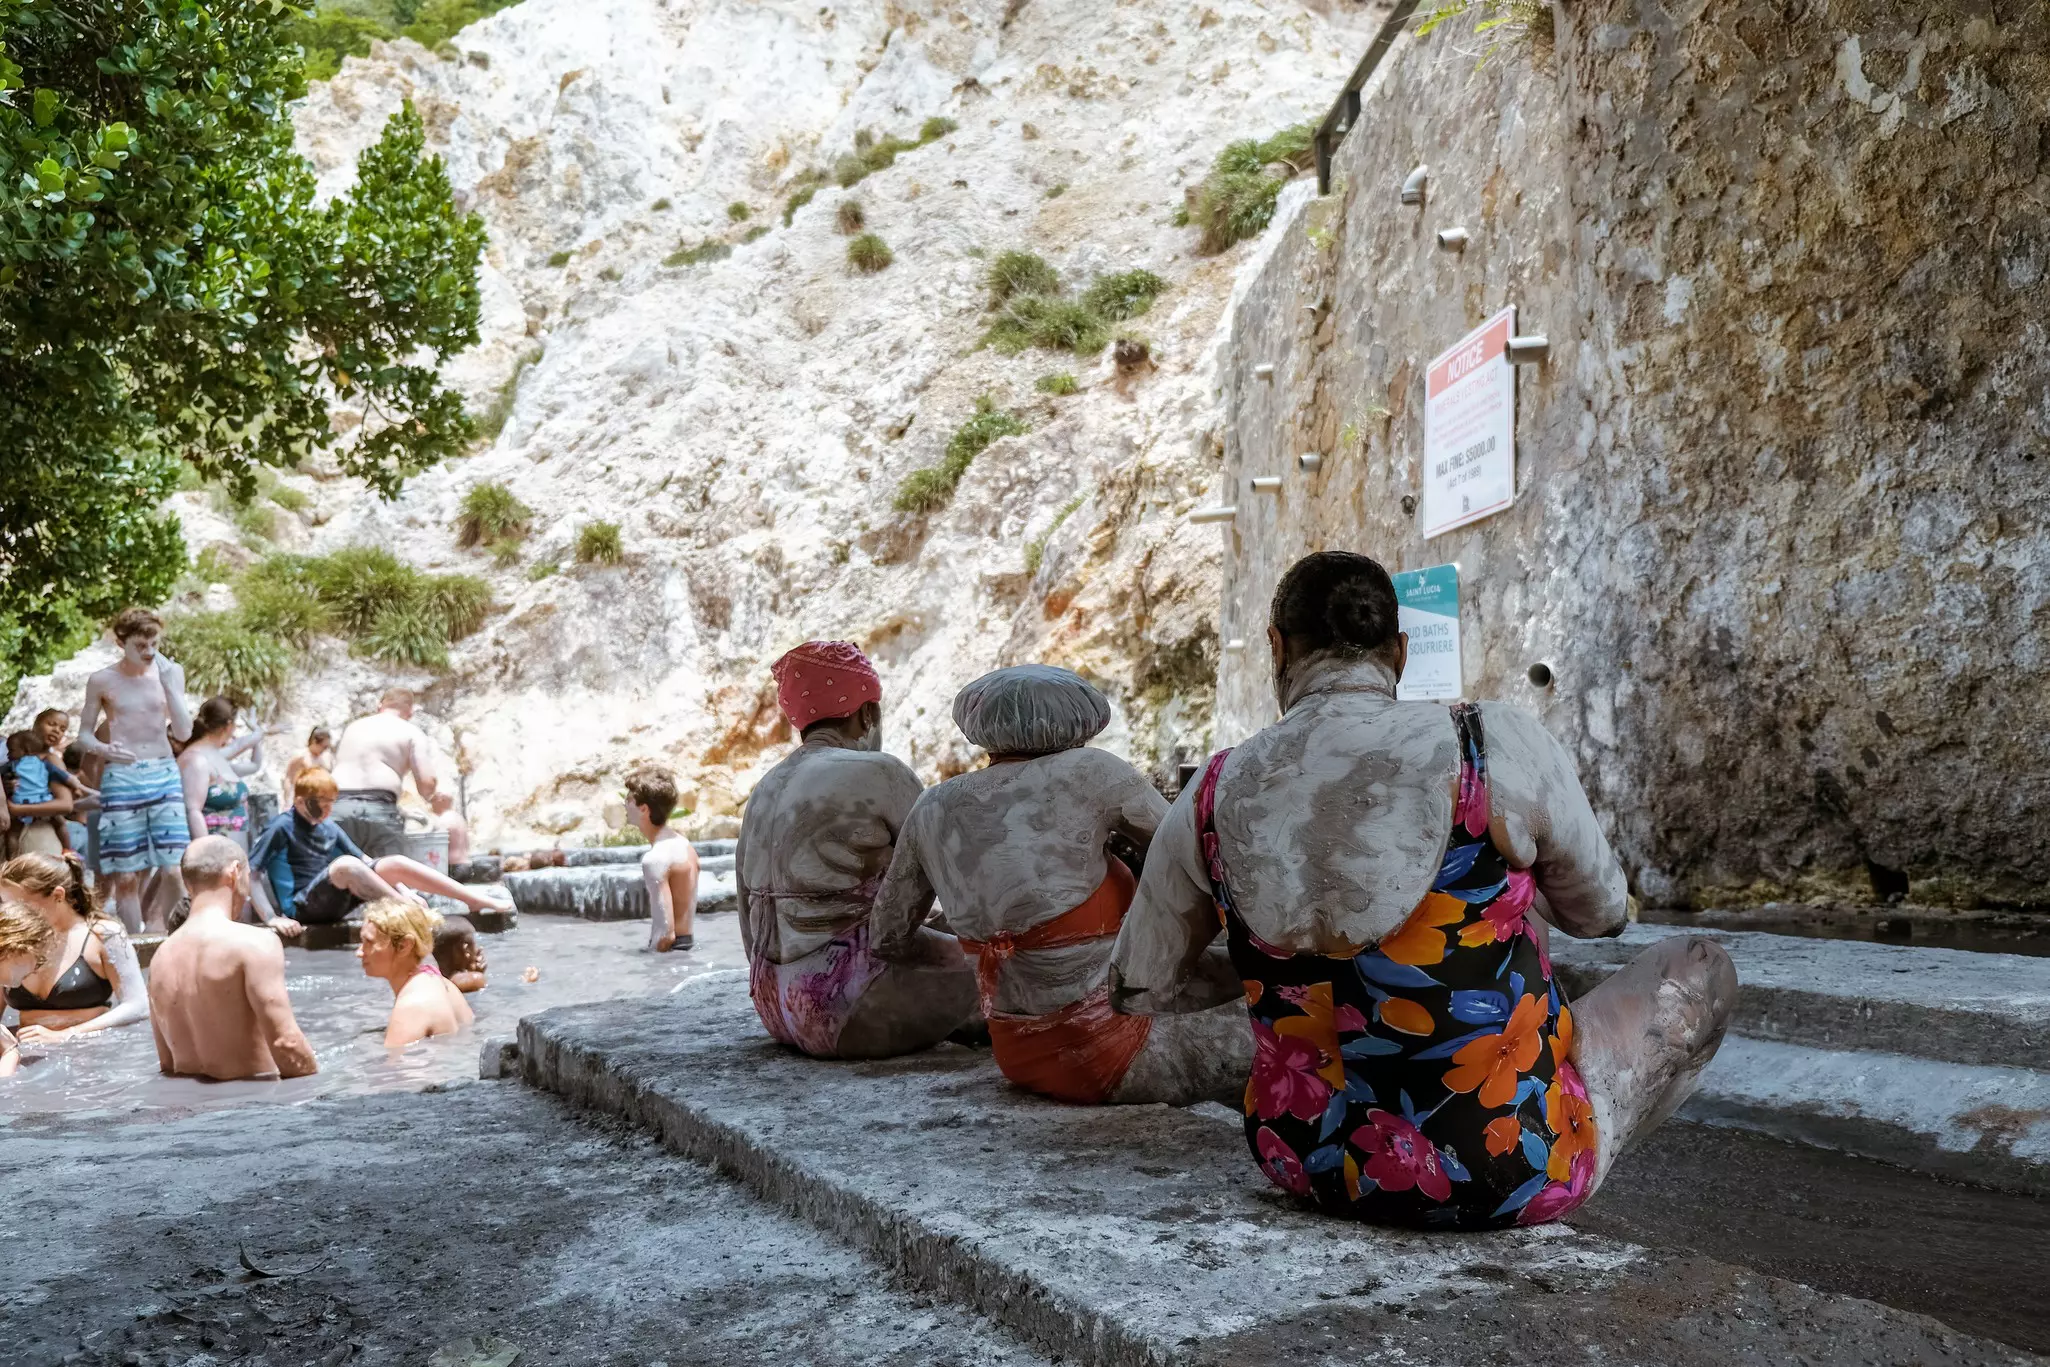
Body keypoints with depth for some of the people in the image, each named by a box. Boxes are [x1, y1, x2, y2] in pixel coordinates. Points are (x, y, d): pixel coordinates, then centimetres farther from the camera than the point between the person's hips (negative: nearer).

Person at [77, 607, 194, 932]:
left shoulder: (171, 673, 6)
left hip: (164, 775, 1)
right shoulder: (102, 680, 2)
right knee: (126, 876, 1)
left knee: (175, 869, -8)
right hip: (121, 779, -1)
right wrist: (103, 749, -15)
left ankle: (155, 919, 18)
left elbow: (183, 733, 0)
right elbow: (83, 734, 7)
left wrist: (168, 685, -10)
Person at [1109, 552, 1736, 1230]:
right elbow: (1602, 912, 5)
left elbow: (1136, 988, 8)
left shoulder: (1212, 797, -8)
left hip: (1311, 1166, 4)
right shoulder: (1501, 744, -16)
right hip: (1514, 1175, -3)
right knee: (1700, 967, 21)